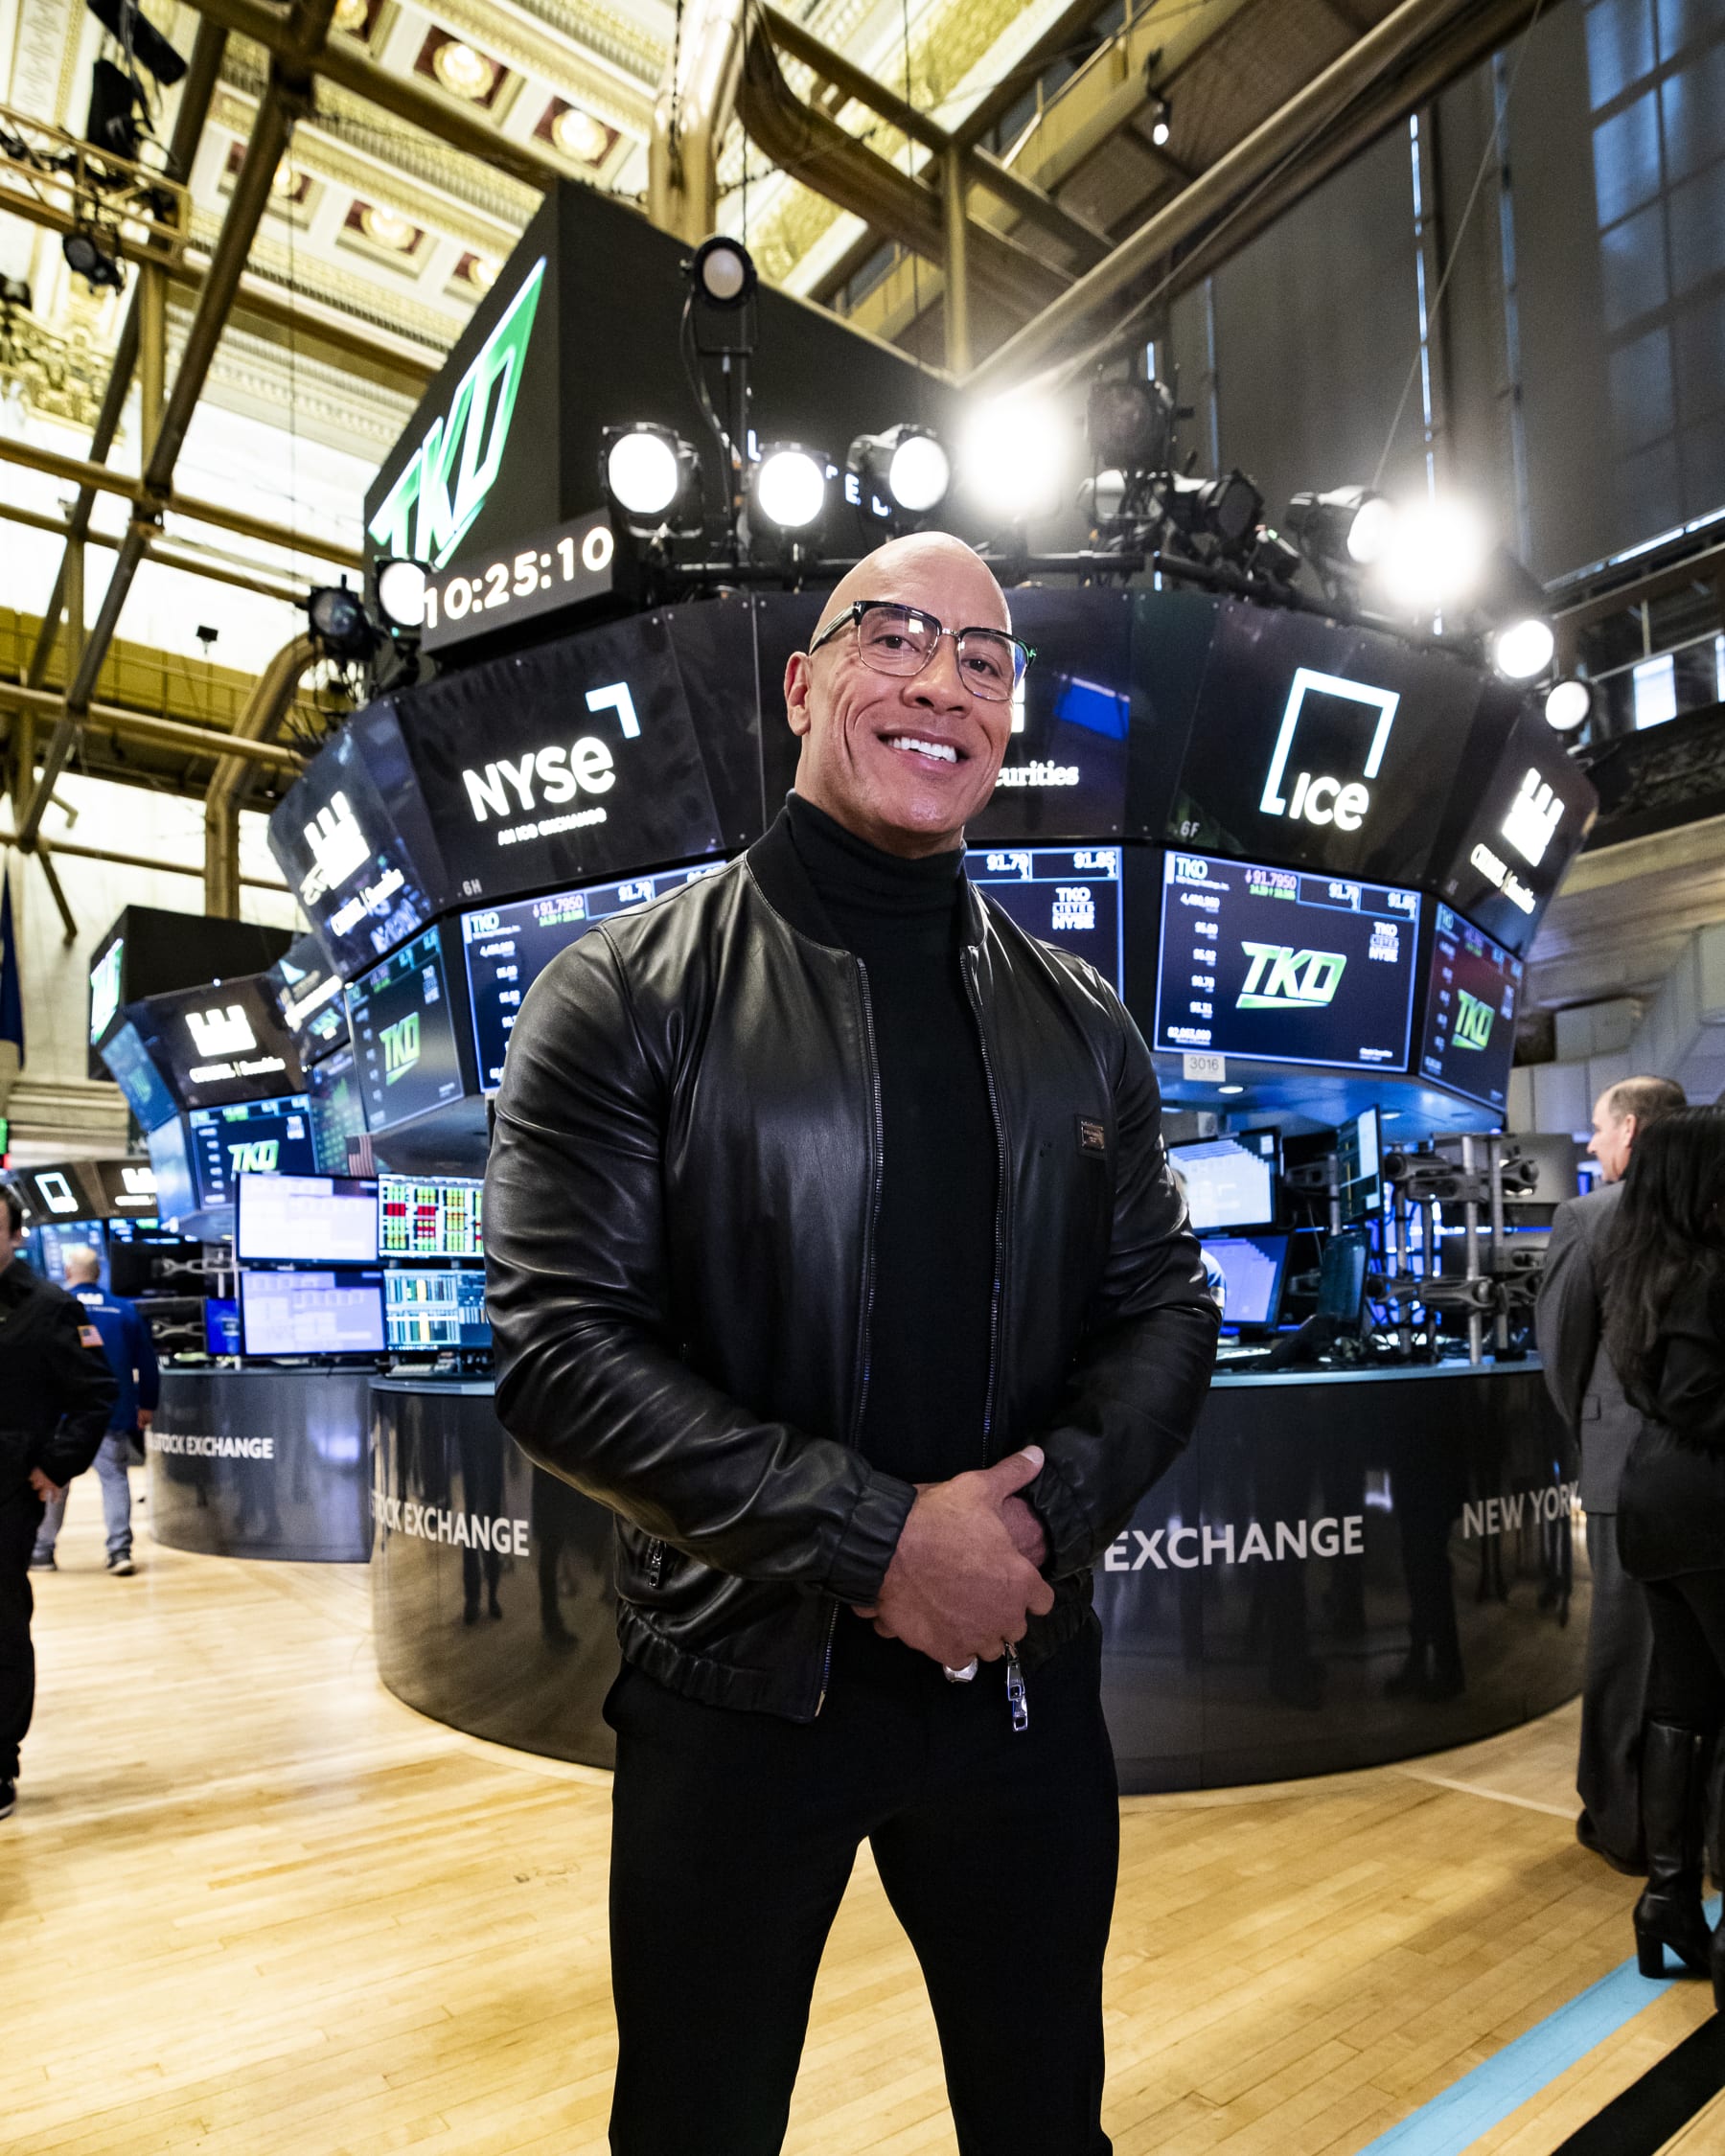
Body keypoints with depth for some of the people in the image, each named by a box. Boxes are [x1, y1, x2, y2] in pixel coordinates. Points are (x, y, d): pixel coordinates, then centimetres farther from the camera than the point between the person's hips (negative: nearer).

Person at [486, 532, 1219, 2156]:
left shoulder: (1079, 1020, 4)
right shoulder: (630, 991, -9)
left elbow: (1165, 1307, 5)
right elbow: (559, 1348, -15)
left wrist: (1044, 1512, -14)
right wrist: (878, 1534, -20)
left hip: (1025, 1669, 4)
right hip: (739, 1680, -3)